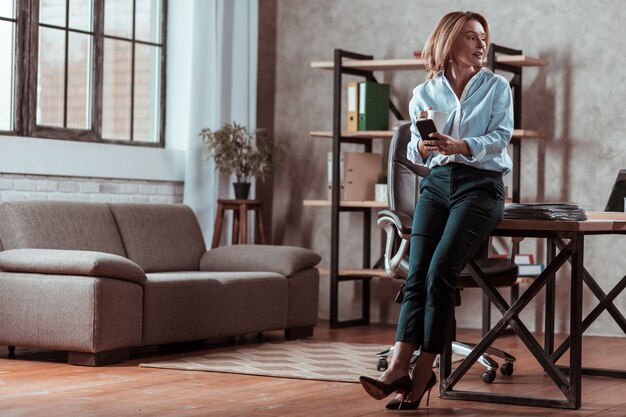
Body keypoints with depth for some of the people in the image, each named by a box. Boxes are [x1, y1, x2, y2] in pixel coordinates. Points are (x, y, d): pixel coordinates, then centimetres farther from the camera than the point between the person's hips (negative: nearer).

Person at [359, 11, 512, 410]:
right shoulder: (424, 93, 12)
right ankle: (399, 368, -25)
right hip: (437, 183, 3)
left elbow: (500, 137, -7)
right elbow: (414, 153, 7)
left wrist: (458, 146, -24)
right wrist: (423, 145, -18)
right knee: (417, 274, -16)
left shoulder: (497, 86, 7)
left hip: (481, 185, -3)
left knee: (440, 271, -21)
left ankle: (422, 372, -19)